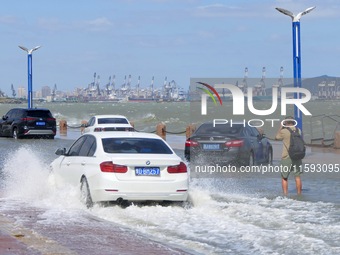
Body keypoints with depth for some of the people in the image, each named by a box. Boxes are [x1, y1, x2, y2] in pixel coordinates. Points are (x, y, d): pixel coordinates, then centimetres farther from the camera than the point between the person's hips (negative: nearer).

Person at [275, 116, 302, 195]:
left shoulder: (284, 131, -11)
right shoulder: (298, 131, 0)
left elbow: (277, 137, 9)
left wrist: (280, 127, 19)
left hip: (286, 157, -3)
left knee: (284, 178, 8)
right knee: (298, 177, 10)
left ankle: (285, 195, 2)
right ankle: (299, 194, 12)